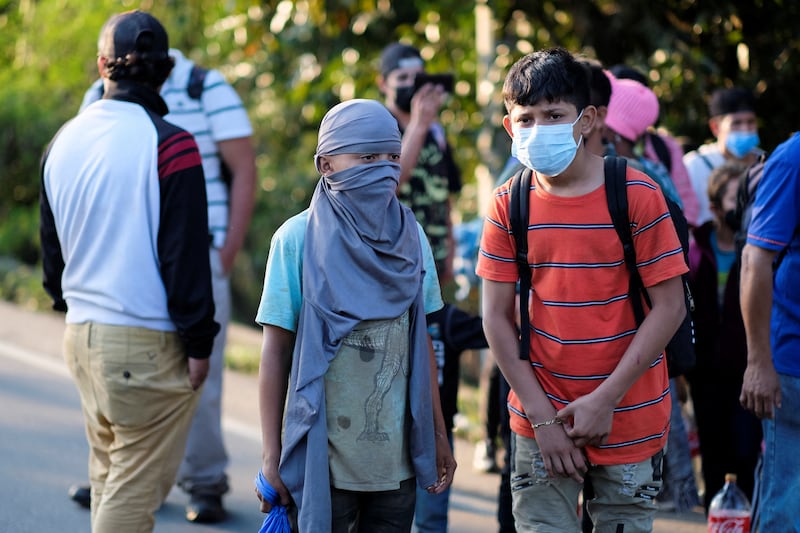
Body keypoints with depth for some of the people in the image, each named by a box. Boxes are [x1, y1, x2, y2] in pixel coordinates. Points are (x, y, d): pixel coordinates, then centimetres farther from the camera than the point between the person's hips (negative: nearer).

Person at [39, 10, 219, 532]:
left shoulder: (64, 141, 7)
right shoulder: (170, 145, -14)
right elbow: (186, 252, -14)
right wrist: (199, 342, -8)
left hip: (80, 333, 7)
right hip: (148, 343, -7)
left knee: (108, 477, 18)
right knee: (135, 491, -1)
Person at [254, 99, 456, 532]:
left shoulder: (411, 237, 5)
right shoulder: (298, 239, -6)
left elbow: (421, 342, 12)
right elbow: (275, 354, -5)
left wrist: (438, 434, 11)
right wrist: (272, 456, -7)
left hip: (398, 459, 4)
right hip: (324, 459, -3)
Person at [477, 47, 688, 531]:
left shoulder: (635, 195, -9)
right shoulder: (510, 205, 0)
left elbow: (670, 307, -9)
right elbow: (497, 318, 0)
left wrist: (605, 400, -13)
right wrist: (542, 416, -7)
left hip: (629, 421, -2)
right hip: (541, 422, 2)